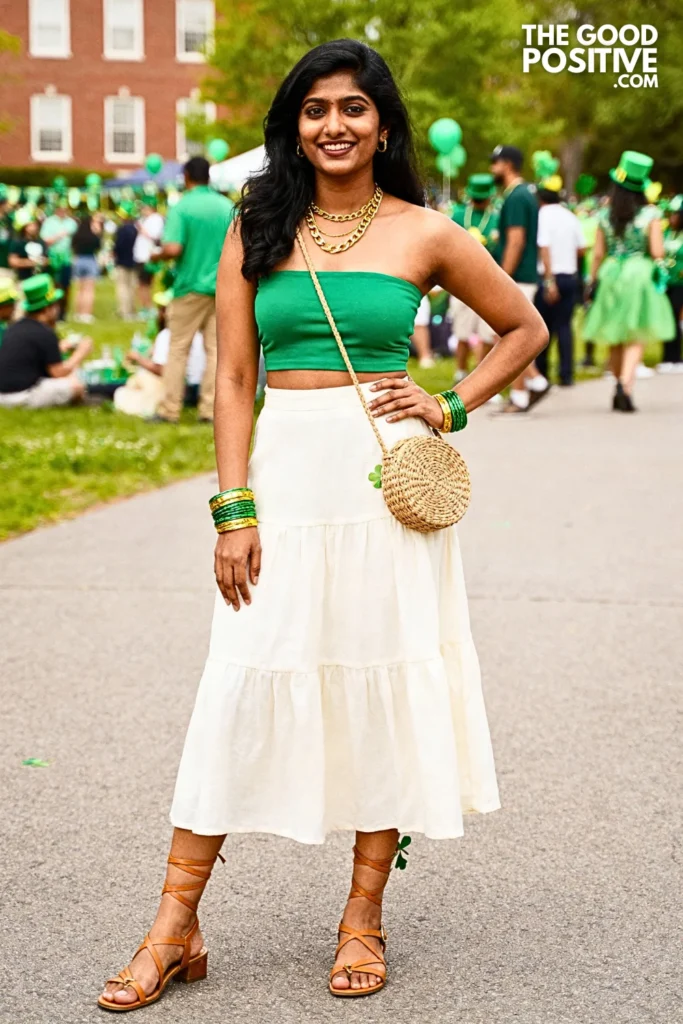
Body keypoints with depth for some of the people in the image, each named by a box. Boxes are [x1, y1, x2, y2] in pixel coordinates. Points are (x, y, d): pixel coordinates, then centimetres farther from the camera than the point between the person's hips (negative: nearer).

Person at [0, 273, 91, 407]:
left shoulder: (14, 328, 14)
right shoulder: (46, 333, -11)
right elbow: (59, 372, -9)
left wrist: (58, 349, 36)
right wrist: (81, 352, 5)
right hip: (23, 397, -8)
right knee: (76, 384, -11)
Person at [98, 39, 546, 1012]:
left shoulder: (424, 233, 3)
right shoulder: (256, 228, 6)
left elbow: (526, 328, 13)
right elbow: (232, 378, 3)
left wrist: (450, 405, 0)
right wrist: (234, 509, -5)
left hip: (387, 475, 0)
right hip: (285, 472, 1)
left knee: (386, 683, 5)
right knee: (241, 687, -1)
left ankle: (364, 919, 18)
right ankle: (176, 927, 7)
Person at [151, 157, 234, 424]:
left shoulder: (181, 207, -9)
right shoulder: (228, 207, 4)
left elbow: (173, 249, -18)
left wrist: (157, 256, 2)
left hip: (191, 286, -3)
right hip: (222, 288, 3)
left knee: (178, 349, 4)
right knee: (216, 349, 6)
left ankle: (170, 409, 6)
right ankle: (210, 409, 5)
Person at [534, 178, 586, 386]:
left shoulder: (542, 216, -10)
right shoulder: (570, 217, 6)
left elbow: (544, 249, -18)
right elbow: (581, 249, 9)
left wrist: (550, 281, -20)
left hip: (549, 277, -4)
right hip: (570, 277, 4)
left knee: (543, 327, 8)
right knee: (564, 325, 5)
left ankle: (540, 371, 14)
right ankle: (566, 374, -1)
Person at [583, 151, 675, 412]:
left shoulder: (605, 215, -1)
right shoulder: (650, 215, -8)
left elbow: (598, 254, 1)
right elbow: (657, 253, -12)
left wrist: (592, 282, 11)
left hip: (610, 276, 3)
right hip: (639, 276, -3)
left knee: (615, 340, 14)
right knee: (636, 339, -2)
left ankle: (619, 388, 23)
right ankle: (625, 384, -23)